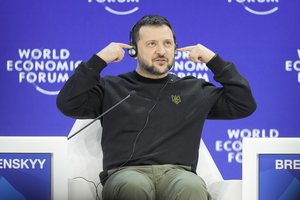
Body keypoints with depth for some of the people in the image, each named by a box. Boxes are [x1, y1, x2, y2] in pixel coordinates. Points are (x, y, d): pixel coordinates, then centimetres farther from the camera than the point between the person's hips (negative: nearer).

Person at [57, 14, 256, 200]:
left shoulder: (194, 90, 24)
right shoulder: (111, 88, 20)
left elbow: (245, 105, 22)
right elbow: (68, 104, 8)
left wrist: (215, 61, 18)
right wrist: (99, 60, 6)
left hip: (178, 173, 1)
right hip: (126, 173, -1)